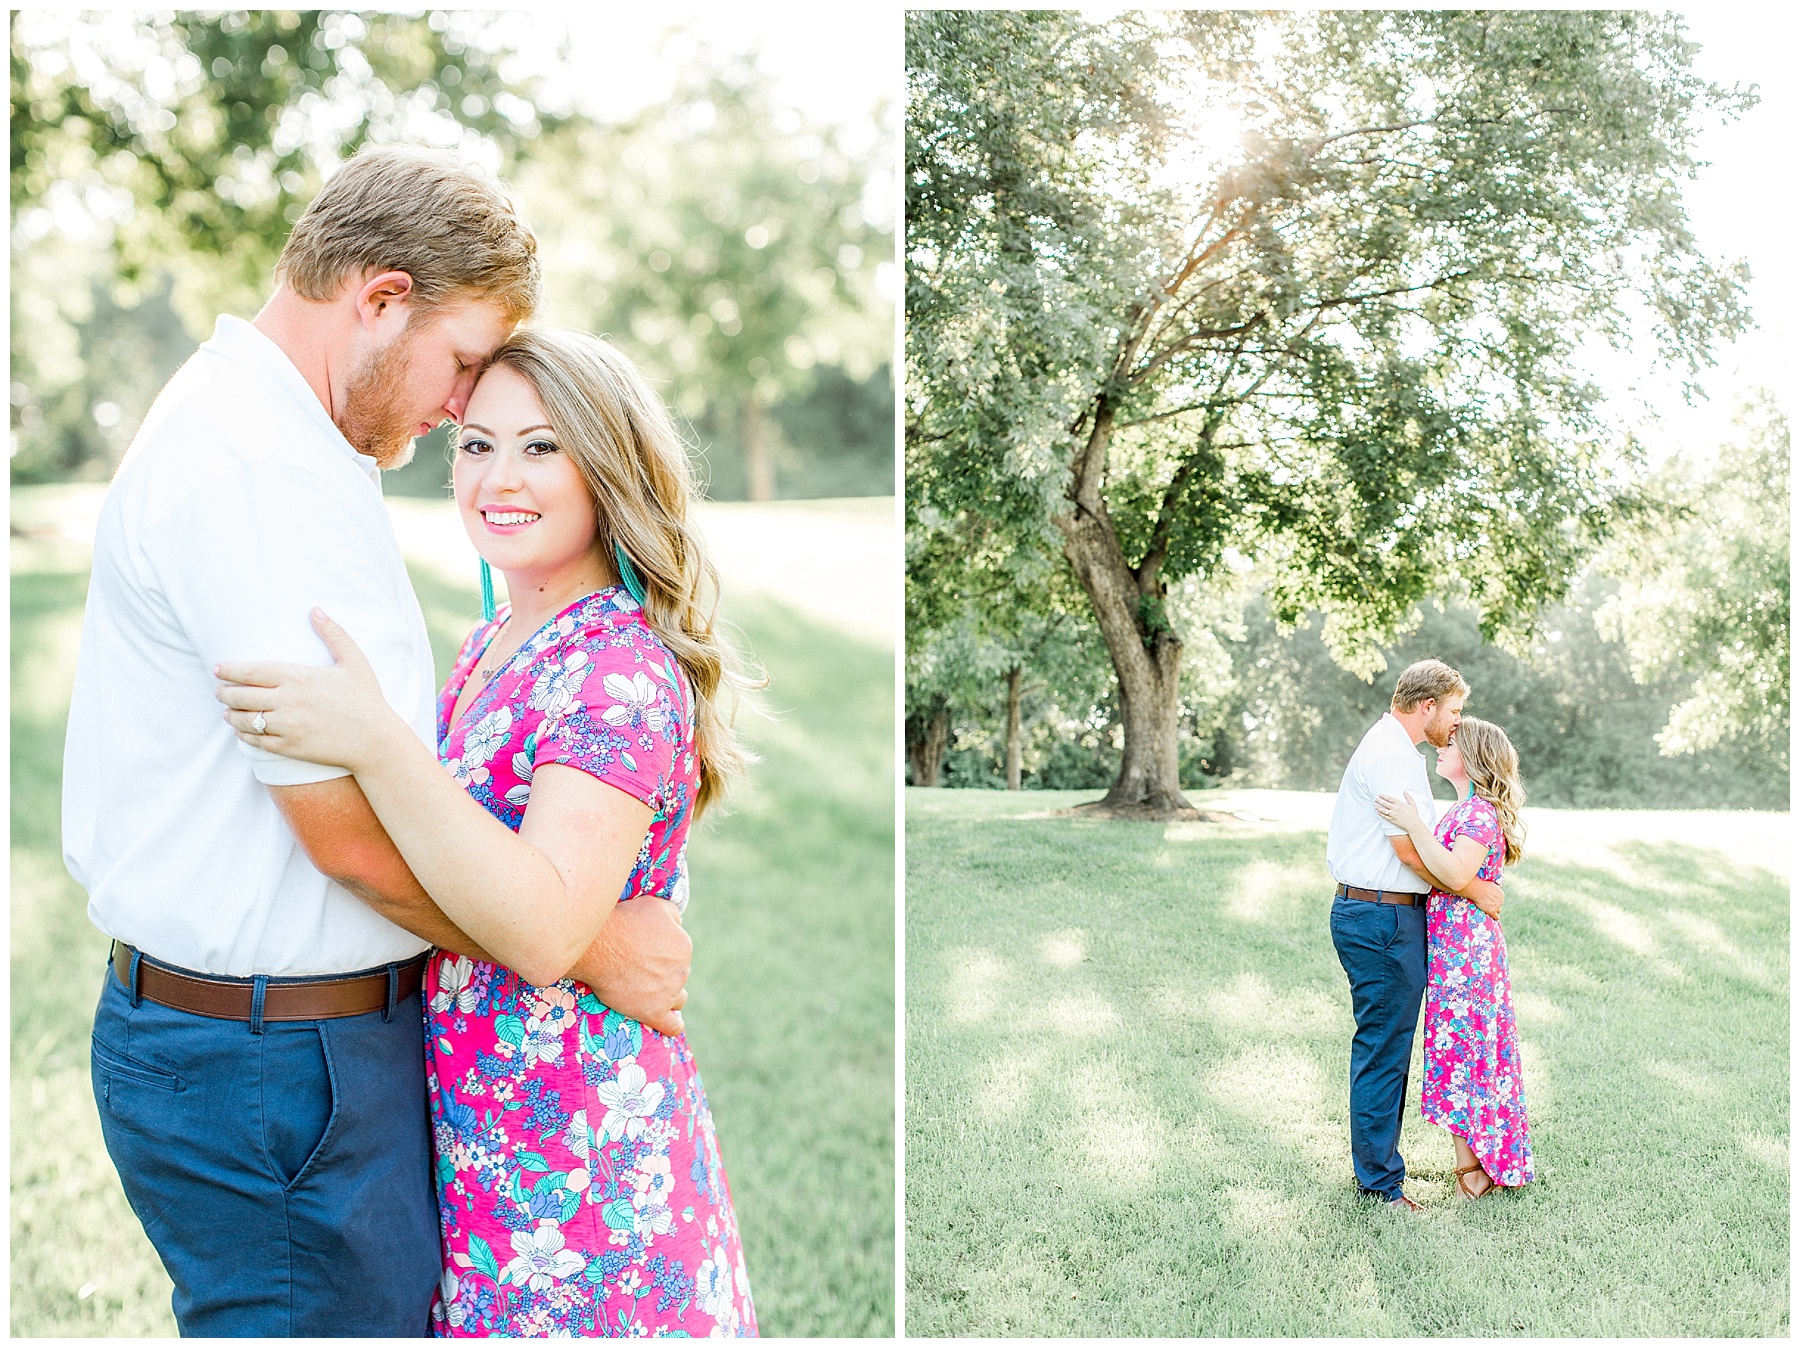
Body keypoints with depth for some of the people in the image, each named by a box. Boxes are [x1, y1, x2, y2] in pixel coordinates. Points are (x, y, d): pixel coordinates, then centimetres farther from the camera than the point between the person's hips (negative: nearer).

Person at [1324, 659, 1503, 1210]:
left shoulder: (1394, 749, 18)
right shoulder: (1391, 755, -16)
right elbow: (1412, 851, -18)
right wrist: (1475, 890, -8)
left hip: (1369, 912, 11)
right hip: (1384, 920, -11)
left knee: (1385, 1048, 16)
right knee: (1383, 1053, -5)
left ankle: (1375, 1169, 24)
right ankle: (1381, 1185, 2)